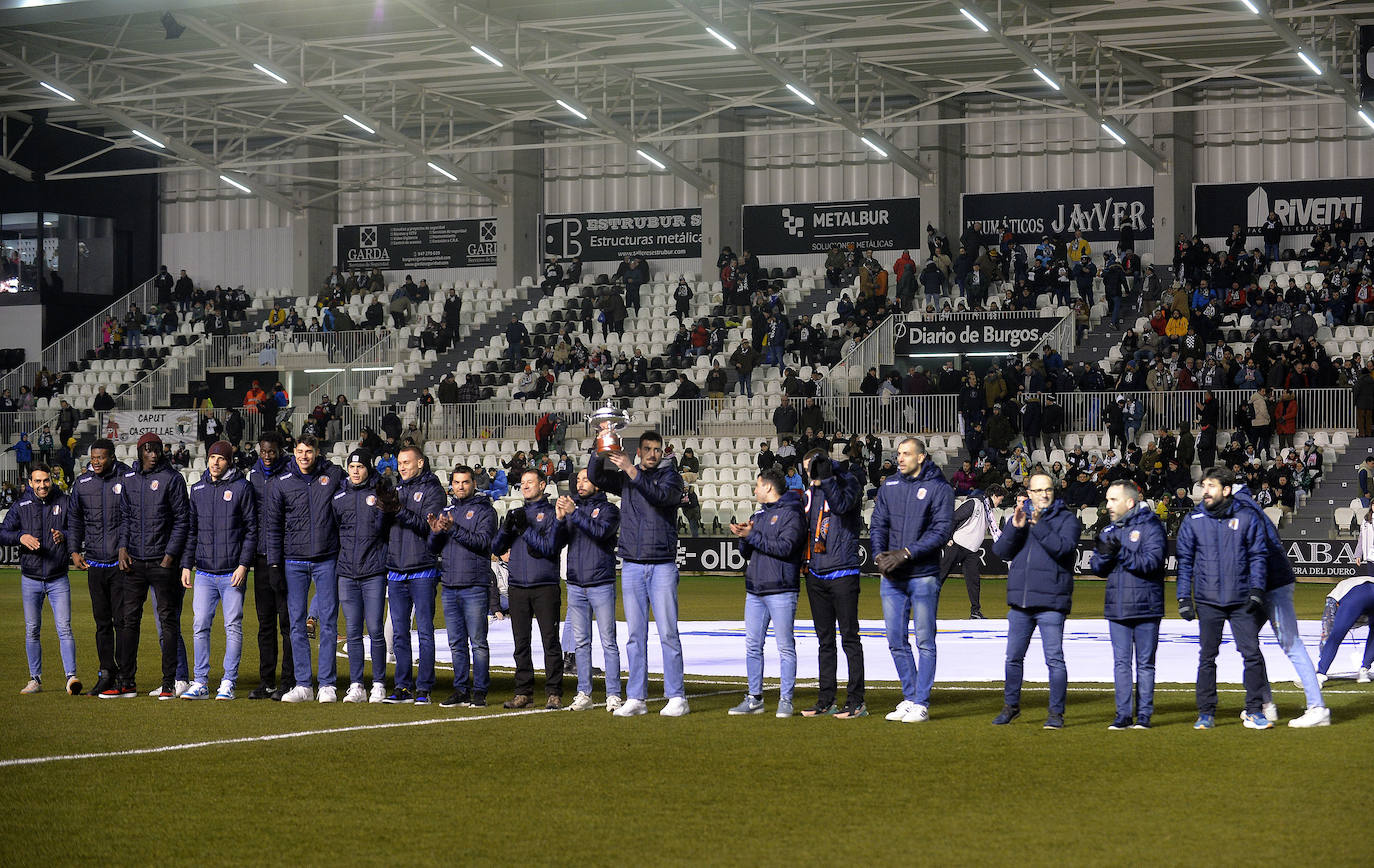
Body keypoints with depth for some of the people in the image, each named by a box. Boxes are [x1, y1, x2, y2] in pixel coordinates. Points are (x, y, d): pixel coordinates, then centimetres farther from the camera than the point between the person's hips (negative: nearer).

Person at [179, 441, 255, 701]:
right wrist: (187, 565, 9)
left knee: (233, 626, -1)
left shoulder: (242, 488, -1)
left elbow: (252, 529, -2)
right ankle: (200, 683, 6)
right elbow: (191, 530, 16)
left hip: (232, 572, -4)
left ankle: (228, 683, 3)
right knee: (201, 626, 1)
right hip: (204, 572, 4)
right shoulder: (197, 490, 12)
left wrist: (243, 565, -9)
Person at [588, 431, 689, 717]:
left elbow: (660, 495, -17)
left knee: (668, 632, -5)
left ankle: (676, 698, -2)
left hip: (662, 565, -3)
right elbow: (594, 477, -1)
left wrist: (632, 471, -26)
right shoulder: (624, 478, 13)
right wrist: (600, 452, -18)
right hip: (632, 565, 3)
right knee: (636, 634, 4)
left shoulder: (670, 476, 3)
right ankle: (636, 698, 6)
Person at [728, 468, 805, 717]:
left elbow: (785, 547, -17)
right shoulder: (758, 516, 20)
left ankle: (786, 700, -2)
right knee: (753, 646, 6)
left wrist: (752, 536, -13)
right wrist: (743, 536, -4)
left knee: (785, 647, -4)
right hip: (755, 589, 8)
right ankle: (754, 698, 11)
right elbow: (745, 551, 18)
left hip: (781, 591, -8)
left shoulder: (791, 514, -5)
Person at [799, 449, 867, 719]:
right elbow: (801, 529, 23)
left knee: (850, 637, -5)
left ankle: (856, 701, -3)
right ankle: (826, 701, 15)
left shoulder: (847, 481, -3)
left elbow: (842, 504, -23)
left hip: (843, 572, -7)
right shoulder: (809, 495, 16)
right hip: (816, 574, 7)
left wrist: (824, 478, -26)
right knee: (824, 640, 10)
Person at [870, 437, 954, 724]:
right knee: (896, 641, 8)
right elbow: (878, 524, 10)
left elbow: (942, 530, -11)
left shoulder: (939, 488, -4)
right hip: (891, 577, 5)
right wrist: (880, 554, -9)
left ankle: (921, 704, 3)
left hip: (924, 576, -5)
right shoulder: (889, 486, 11)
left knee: (924, 641, -1)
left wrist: (906, 553, -18)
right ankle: (910, 698, 19)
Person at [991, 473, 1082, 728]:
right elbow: (1001, 551, 3)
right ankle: (1011, 706, 27)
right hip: (1019, 602, 5)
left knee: (1054, 659, -6)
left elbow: (1063, 547, -17)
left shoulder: (1067, 519, 0)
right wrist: (1016, 528, -12)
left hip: (1051, 602, -5)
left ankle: (1056, 713, 0)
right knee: (1014, 657, 12)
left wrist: (1038, 525, -21)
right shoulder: (1017, 516, 13)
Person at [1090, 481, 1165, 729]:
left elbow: (1152, 561, -17)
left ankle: (1144, 715, 6)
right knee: (1121, 662, 3)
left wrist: (1120, 552, -23)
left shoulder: (1150, 527, -4)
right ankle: (1123, 715, 5)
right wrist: (1104, 554, -11)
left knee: (1145, 663, 2)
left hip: (1145, 607, -5)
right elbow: (1097, 568, 10)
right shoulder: (1109, 531, 13)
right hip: (1117, 607, 5)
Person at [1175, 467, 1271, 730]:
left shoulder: (1246, 518, 1)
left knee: (1252, 654, -3)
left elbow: (1257, 556, 5)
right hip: (1208, 601, 1)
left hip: (1241, 600, -1)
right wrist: (1184, 598, 1)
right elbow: (1185, 561, 7)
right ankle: (1206, 713, 11)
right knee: (1207, 657, 4)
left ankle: (1254, 712, 6)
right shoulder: (1193, 521, 4)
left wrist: (1256, 590, -5)